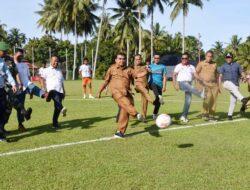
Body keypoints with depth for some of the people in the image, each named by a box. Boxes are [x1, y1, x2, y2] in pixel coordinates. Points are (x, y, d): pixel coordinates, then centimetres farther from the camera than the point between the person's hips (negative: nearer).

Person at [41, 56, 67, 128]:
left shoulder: (59, 71, 27)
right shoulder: (46, 70, 12)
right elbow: (43, 80, 4)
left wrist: (64, 91, 22)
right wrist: (44, 90, -9)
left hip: (60, 91, 5)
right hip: (52, 90, -5)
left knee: (57, 107, 2)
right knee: (57, 99, -36)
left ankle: (55, 123, 11)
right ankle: (62, 109, -61)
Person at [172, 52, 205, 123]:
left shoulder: (191, 67, 16)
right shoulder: (179, 66, 7)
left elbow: (196, 75, 6)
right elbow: (174, 75, 0)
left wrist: (201, 80, -13)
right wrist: (175, 84, -13)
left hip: (189, 84, 3)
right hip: (182, 83, -3)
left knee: (188, 100, -2)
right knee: (191, 88, -34)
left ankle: (183, 116, 4)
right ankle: (201, 94, -58)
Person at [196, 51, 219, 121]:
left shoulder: (214, 64, 16)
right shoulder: (201, 64, 4)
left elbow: (216, 75, 22)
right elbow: (196, 73, 2)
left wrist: (218, 85, 17)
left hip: (213, 84, 4)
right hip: (204, 84, -4)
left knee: (213, 100, -2)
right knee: (208, 96, -25)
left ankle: (211, 116, 7)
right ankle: (204, 113, -16)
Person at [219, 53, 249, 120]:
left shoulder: (237, 65, 9)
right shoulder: (223, 66, 6)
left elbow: (242, 74, 1)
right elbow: (220, 76, -2)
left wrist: (244, 77, -20)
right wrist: (219, 86, -13)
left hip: (236, 84, 2)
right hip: (227, 83, -2)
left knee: (233, 100, -3)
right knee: (233, 87, -35)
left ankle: (230, 114, 10)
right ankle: (243, 100, -55)